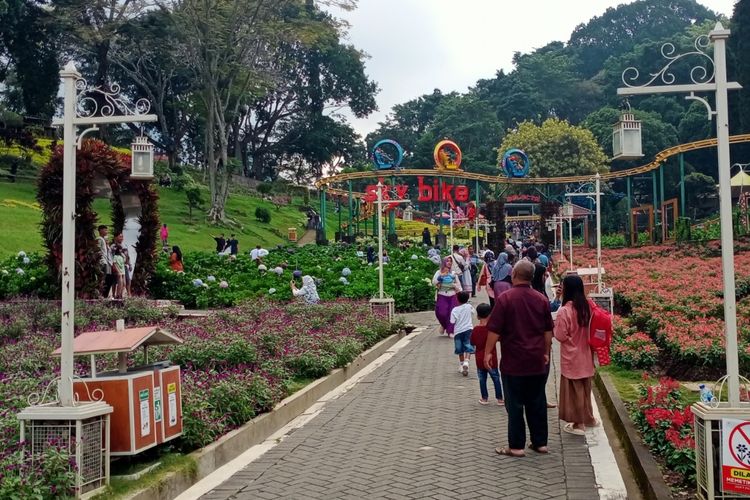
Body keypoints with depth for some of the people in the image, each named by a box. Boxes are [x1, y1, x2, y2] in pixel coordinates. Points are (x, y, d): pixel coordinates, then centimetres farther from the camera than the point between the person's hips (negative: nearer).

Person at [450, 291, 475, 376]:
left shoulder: (454, 310, -9)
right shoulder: (469, 306, -1)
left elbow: (452, 322, -12)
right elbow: (473, 312, 21)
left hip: (458, 331, 0)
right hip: (468, 329, 0)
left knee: (460, 350, 13)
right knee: (468, 348, -4)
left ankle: (461, 365, 24)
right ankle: (466, 361, -28)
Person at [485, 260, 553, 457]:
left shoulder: (505, 298, -12)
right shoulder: (541, 300, 4)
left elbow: (494, 330, -13)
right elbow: (548, 331, 11)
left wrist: (488, 352, -2)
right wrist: (546, 352, 21)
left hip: (513, 362, -5)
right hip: (537, 362, 5)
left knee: (515, 405, 3)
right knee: (537, 403, 13)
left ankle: (516, 446, 8)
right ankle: (540, 443, 20)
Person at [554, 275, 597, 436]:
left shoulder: (564, 311, -22)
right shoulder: (587, 307, -2)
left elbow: (560, 336, -17)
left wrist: (555, 326, 0)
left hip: (571, 357, -6)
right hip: (585, 355, 6)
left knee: (574, 389, 5)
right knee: (585, 387, 20)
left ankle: (578, 423, 13)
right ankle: (588, 418, 32)